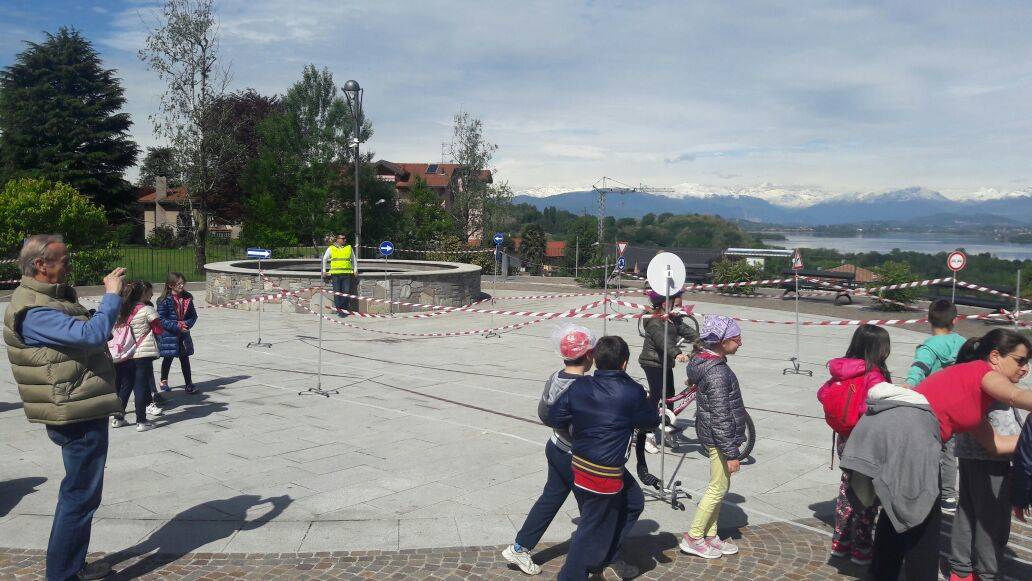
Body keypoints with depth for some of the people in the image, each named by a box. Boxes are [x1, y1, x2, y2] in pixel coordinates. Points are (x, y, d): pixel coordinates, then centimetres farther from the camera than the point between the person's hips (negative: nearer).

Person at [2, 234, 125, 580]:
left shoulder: (49, 298, 13)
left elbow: (84, 333, 19)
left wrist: (112, 295, 8)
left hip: (82, 412, 11)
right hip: (79, 416, -11)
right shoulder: (34, 311, -21)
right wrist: (111, 295, -20)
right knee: (81, 495, -2)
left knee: (78, 491, 21)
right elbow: (92, 335, -32)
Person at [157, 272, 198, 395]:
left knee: (185, 358, 6)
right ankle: (163, 381, 31)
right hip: (169, 335, -4)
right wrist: (177, 326, -22)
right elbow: (161, 319, -16)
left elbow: (193, 315, 6)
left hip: (183, 333, 4)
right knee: (168, 358, 10)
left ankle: (189, 384, 9)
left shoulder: (187, 298, 2)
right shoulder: (164, 300, -13)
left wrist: (187, 324, -13)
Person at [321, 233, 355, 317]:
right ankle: (338, 309, 4)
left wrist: (355, 270, 16)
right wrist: (324, 271, 12)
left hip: (347, 274, 1)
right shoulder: (331, 248, 7)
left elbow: (353, 259, 23)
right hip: (335, 274, -1)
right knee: (337, 292, -1)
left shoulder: (349, 248, 12)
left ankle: (345, 309, 3)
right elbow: (324, 259, 16)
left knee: (347, 292, -3)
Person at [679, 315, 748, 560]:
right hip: (720, 438, -10)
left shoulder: (705, 362, 5)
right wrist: (731, 452, -21)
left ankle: (710, 536, 29)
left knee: (719, 486, 18)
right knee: (718, 487, 3)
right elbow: (721, 417, -25)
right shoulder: (717, 372, -26)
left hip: (711, 435, 10)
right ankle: (692, 538, 12)